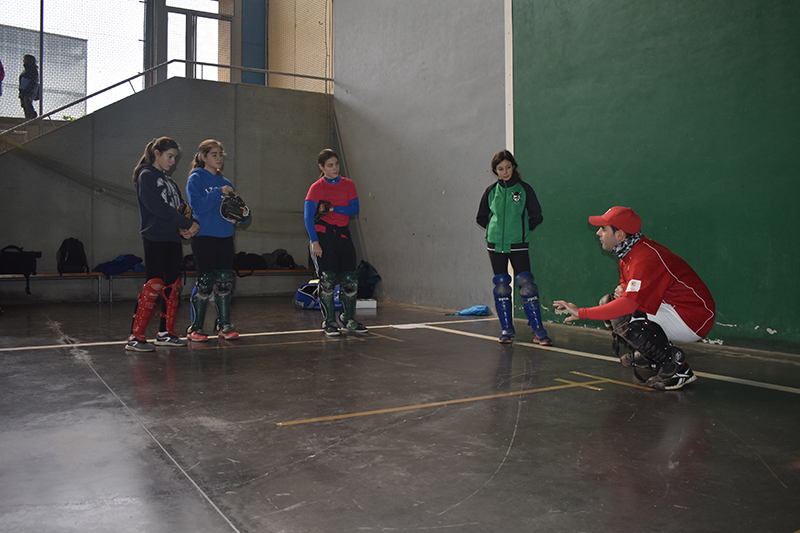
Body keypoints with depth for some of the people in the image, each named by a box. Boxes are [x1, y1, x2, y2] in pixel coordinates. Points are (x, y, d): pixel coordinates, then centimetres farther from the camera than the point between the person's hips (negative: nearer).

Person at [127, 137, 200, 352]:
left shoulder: (169, 180, 21)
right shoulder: (147, 176, -4)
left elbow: (180, 207, 16)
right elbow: (159, 207, -15)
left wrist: (185, 228, -4)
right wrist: (188, 224, -14)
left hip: (173, 239, 8)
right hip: (155, 239, -8)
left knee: (173, 286, 8)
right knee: (154, 285, -12)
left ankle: (165, 333, 17)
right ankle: (135, 336, -7)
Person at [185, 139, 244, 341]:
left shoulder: (225, 182, 16)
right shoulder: (196, 179, 0)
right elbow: (197, 206, -13)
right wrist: (218, 193, -18)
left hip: (225, 236, 5)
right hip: (204, 236, -5)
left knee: (225, 280, 4)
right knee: (205, 281, -5)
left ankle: (224, 324, 12)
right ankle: (196, 327, 6)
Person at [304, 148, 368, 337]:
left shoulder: (348, 184, 8)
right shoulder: (317, 187, -3)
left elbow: (354, 209, -2)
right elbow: (308, 216, -10)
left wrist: (332, 209, -14)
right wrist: (314, 242, -18)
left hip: (342, 233, 4)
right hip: (323, 235, -4)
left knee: (350, 279, 2)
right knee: (327, 279, -5)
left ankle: (349, 320, 16)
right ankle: (329, 322, 6)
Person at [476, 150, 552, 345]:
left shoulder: (524, 189, 0)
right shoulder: (491, 191, 7)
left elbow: (537, 217, 5)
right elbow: (481, 218, 16)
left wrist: (521, 229, 1)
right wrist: (495, 228, 6)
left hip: (518, 245, -2)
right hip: (495, 245, 2)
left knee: (526, 284, -9)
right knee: (501, 286, 4)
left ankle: (538, 330, -2)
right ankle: (506, 329, 14)